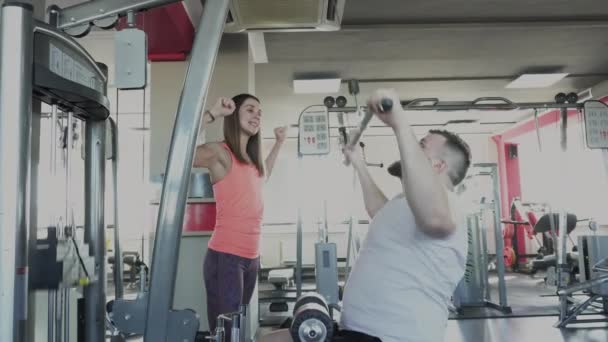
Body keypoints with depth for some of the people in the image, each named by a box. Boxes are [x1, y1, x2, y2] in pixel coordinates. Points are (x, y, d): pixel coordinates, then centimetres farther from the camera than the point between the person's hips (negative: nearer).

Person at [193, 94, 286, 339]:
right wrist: (212, 114, -22)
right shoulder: (220, 153, -9)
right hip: (225, 256, -8)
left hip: (252, 257, 8)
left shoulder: (252, 159, 15)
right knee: (225, 332, -5)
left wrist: (278, 143, 33)